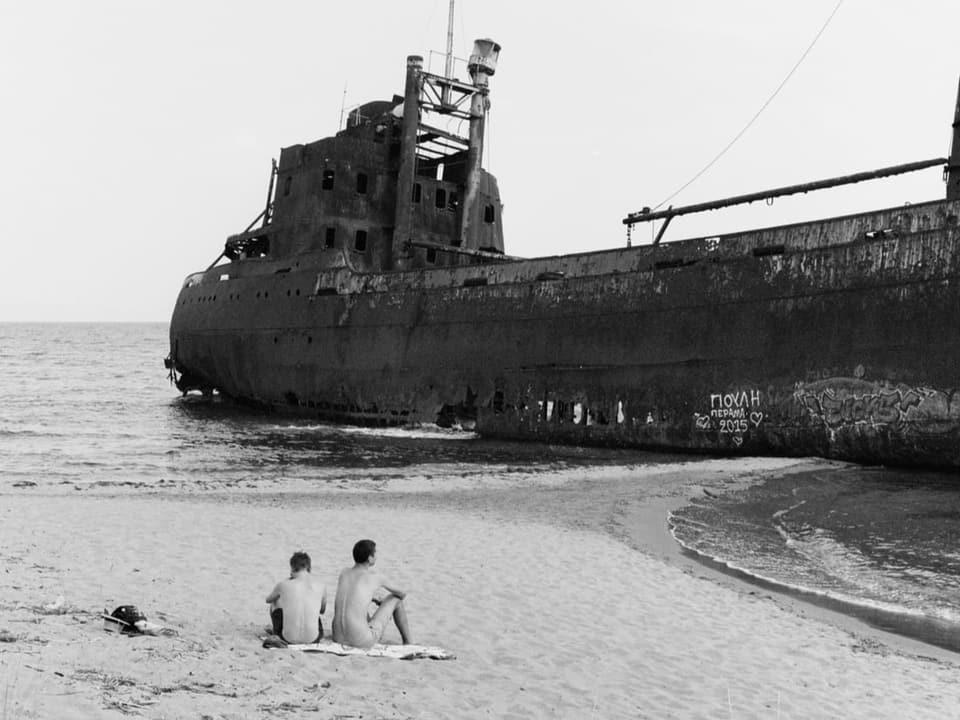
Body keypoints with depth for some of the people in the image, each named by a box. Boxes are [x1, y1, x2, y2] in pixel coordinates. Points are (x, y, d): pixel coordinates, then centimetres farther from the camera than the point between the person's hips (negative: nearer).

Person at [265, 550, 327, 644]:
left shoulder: (284, 585, -7)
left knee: (274, 604, 28)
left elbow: (268, 599, 16)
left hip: (290, 639, -2)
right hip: (312, 639, 2)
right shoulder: (321, 587, -2)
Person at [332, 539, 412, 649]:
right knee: (396, 599, 15)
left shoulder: (344, 573, 11)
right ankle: (407, 644, 29)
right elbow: (402, 594, 16)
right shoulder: (375, 576, -3)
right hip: (362, 641, -6)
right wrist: (385, 601, 37)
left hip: (338, 638, 6)